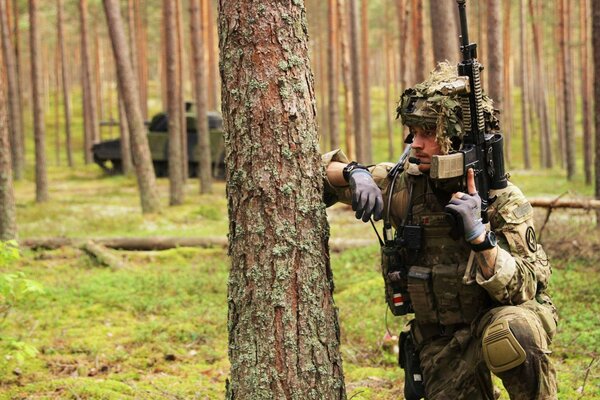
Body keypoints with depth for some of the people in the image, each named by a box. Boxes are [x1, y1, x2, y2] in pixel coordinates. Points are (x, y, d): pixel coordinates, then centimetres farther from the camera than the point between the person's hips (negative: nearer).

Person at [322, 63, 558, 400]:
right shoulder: (402, 186, -6)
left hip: (496, 321, -4)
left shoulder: (505, 202, -15)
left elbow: (523, 290, -23)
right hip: (441, 345, 4)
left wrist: (478, 234, -36)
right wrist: (353, 172, -22)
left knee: (511, 330, -36)